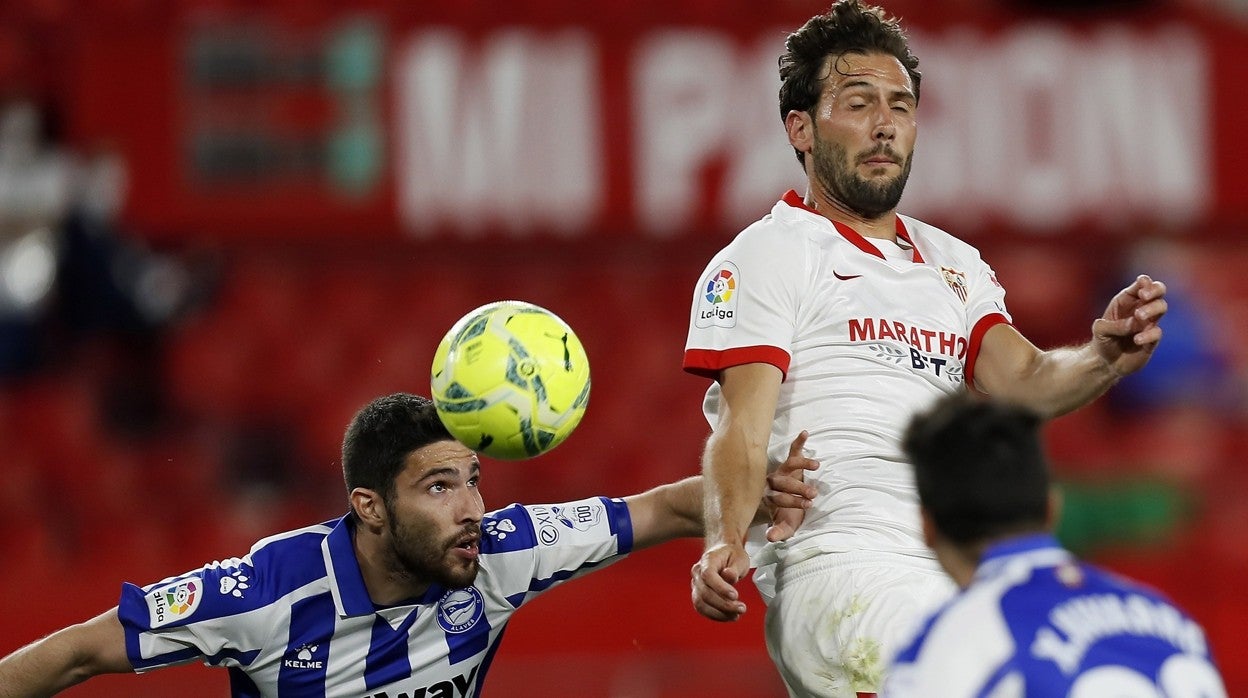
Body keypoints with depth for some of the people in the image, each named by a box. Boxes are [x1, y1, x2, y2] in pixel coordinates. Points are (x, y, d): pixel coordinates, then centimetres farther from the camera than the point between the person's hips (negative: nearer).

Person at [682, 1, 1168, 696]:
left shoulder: (954, 265, 26)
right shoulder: (766, 258, 6)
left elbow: (1023, 380, 10)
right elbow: (742, 430, -5)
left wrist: (1104, 357, -12)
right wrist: (725, 545, -24)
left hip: (954, 577, 7)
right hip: (832, 567, -7)